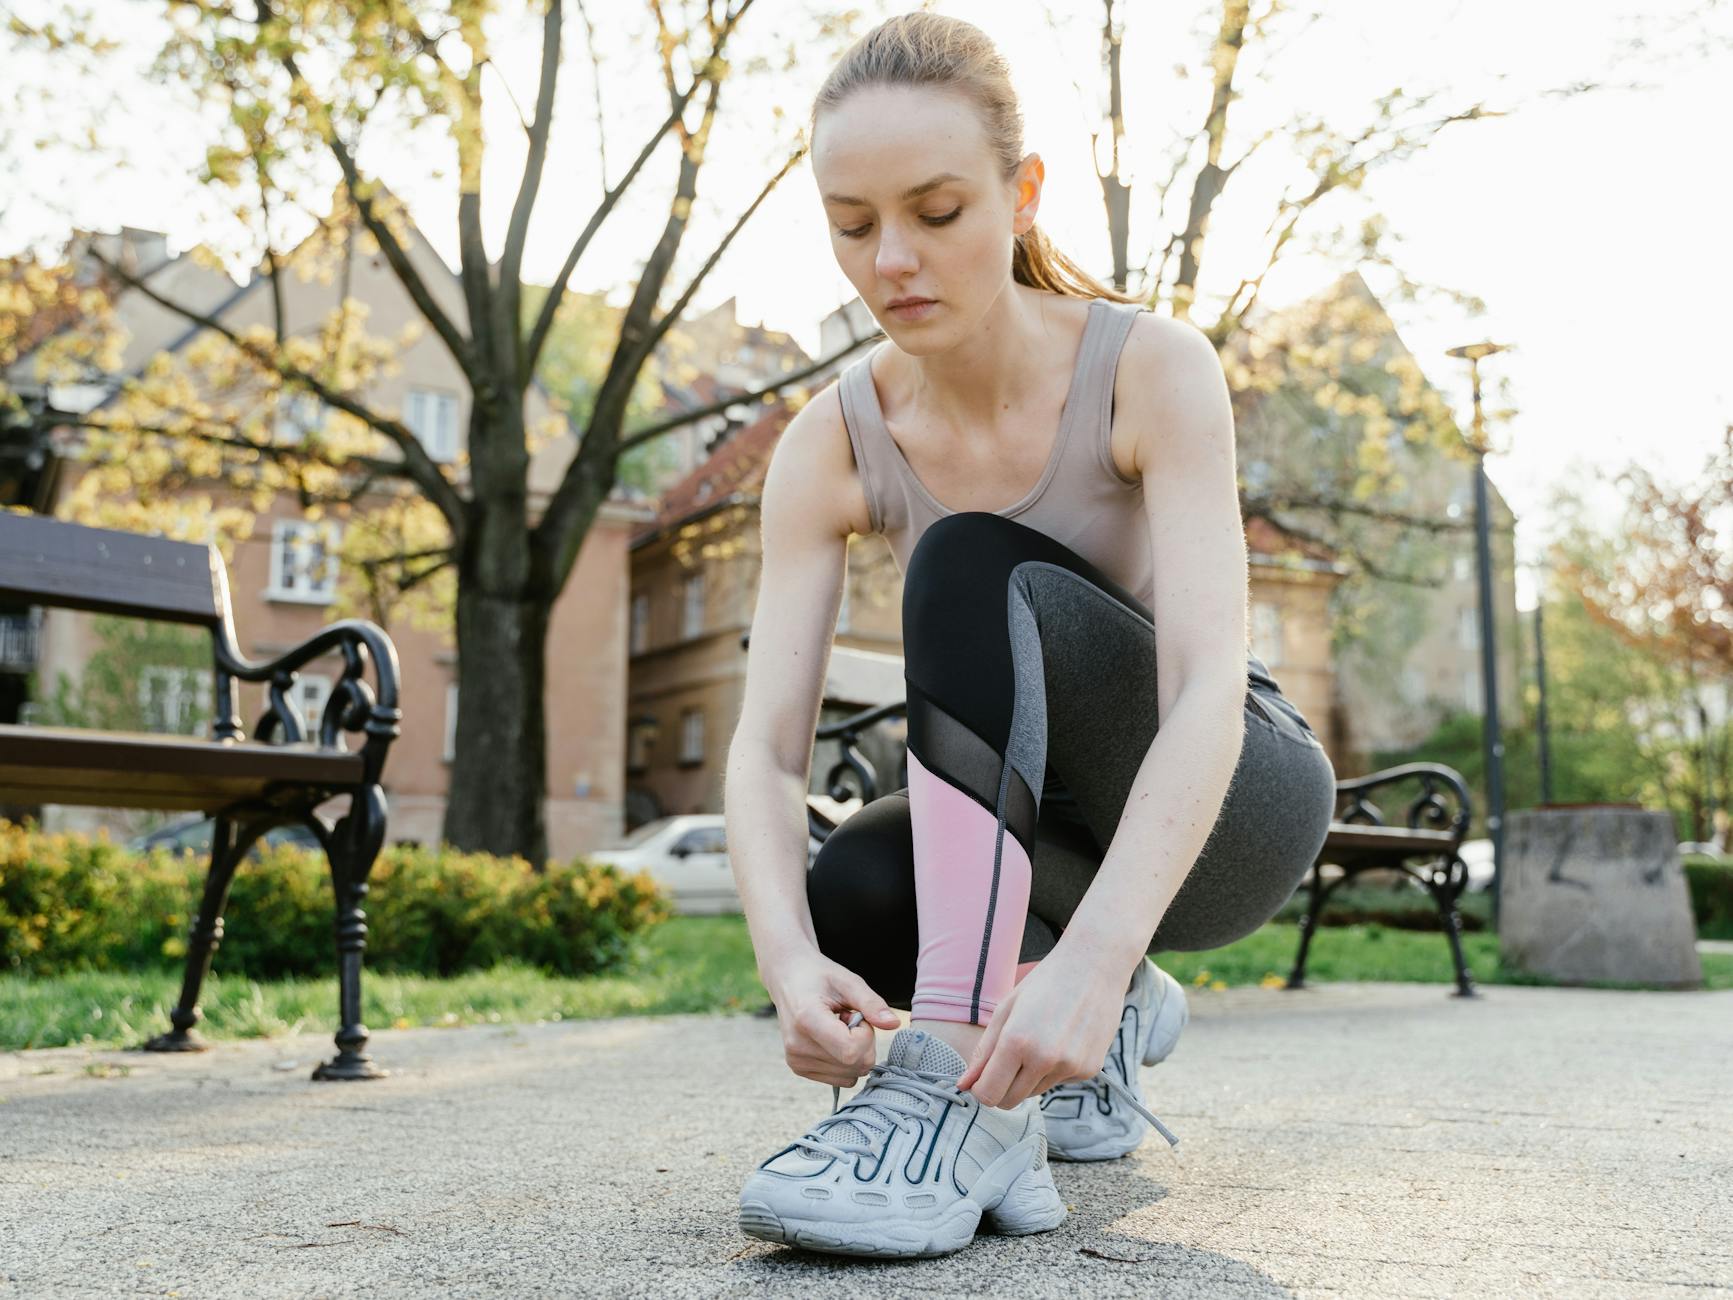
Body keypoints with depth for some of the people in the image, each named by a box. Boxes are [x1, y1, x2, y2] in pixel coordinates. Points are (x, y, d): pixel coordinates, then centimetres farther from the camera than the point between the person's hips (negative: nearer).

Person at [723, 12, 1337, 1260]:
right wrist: (791, 960, -39)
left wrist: (1089, 958, -48)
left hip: (1236, 804, -4)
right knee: (846, 899, -30)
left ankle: (965, 1094, -37)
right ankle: (1110, 1026, 2)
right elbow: (767, 749, -20)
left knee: (972, 567, -30)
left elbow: (1207, 689, -33)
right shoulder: (832, 444, -12)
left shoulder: (1153, 368, -21)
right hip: (1039, 823, 4)